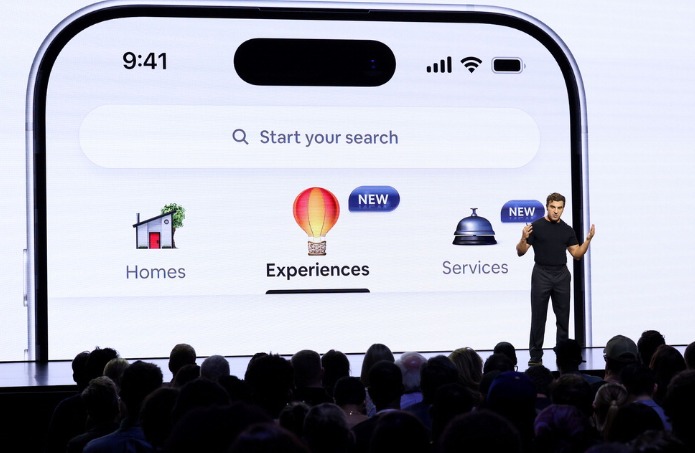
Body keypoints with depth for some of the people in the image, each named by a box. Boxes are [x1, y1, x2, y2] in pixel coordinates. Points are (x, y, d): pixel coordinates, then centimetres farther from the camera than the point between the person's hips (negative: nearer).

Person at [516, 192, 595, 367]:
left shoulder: (567, 230, 8)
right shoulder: (536, 226, -4)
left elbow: (577, 254, 9)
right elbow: (520, 252, -5)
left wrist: (588, 239, -4)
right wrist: (524, 238, -25)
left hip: (562, 275, 4)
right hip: (541, 275, -3)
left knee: (563, 317, 5)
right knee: (538, 317, -1)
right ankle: (536, 355, 5)